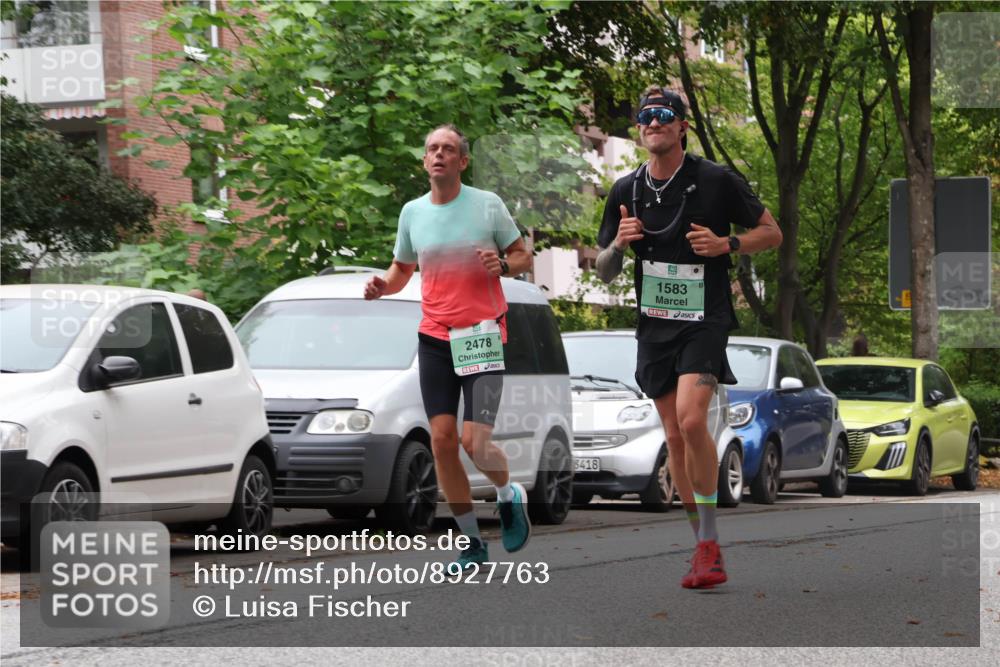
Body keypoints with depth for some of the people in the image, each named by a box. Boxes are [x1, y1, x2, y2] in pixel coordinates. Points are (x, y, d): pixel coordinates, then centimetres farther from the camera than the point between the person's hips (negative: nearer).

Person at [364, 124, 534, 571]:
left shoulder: (488, 205, -1)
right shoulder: (412, 212, 9)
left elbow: (523, 257, 7)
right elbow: (402, 268, 21)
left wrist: (504, 265, -15)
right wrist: (383, 285, -1)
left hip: (483, 335, -4)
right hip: (434, 337, 4)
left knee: (475, 443, -14)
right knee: (442, 440, -3)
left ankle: (509, 495, 20)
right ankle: (472, 542, 10)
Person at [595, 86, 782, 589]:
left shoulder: (717, 181, -4)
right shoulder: (625, 192, 6)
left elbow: (772, 233, 4)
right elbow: (604, 272, 13)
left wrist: (726, 244, -14)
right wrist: (618, 245, -9)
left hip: (705, 321, -5)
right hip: (654, 325, 5)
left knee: (691, 420, -23)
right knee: (675, 436, 5)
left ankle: (708, 539, -14)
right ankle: (705, 547, 16)